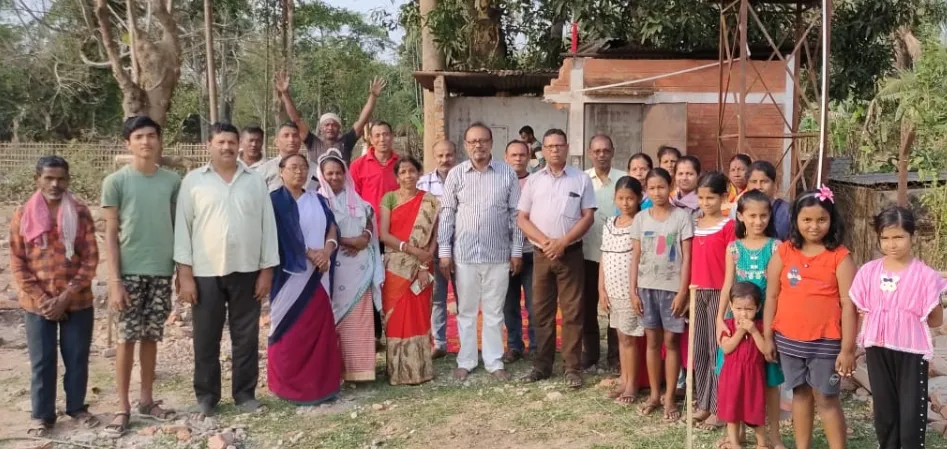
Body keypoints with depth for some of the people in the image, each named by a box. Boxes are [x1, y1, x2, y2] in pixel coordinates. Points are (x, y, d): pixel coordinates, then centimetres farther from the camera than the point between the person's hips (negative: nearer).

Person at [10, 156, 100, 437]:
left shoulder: (80, 213, -2)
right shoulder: (22, 216, -1)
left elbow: (90, 259, -5)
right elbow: (17, 264, -1)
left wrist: (66, 297, -12)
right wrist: (41, 299, -10)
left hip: (77, 302, 0)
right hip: (38, 305, 0)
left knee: (77, 358, 10)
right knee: (42, 361, 7)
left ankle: (77, 408, 27)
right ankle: (42, 415, 21)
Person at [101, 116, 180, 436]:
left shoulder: (172, 181, 4)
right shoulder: (116, 181, -3)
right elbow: (110, 233, -4)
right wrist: (114, 280, -9)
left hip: (162, 271, 2)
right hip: (130, 271, -2)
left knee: (150, 337, 11)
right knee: (127, 338, 2)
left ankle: (146, 400, 23)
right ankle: (123, 407, 12)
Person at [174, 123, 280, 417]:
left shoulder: (255, 181, 6)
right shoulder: (193, 181, 2)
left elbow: (268, 226, 6)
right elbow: (183, 227, 0)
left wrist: (267, 270, 1)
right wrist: (185, 274, -6)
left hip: (247, 271, 1)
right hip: (206, 272, -1)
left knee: (246, 337, 8)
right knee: (206, 338, 7)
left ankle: (245, 394, 21)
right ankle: (206, 396, 20)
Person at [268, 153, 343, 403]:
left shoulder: (318, 200, 15)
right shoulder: (275, 200, -2)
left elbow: (332, 228, 8)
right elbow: (282, 238, -10)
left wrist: (326, 251, -11)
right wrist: (310, 254, -14)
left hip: (319, 275, 5)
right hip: (291, 274, -5)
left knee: (321, 327, 6)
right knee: (292, 330, -1)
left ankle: (320, 383, 14)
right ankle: (290, 386, 8)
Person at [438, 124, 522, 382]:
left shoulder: (507, 174, 1)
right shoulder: (456, 174, 1)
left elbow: (515, 214, 3)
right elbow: (446, 214, 2)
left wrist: (517, 250, 0)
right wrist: (444, 252, -3)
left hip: (498, 254, 0)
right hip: (464, 254, 0)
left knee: (494, 311, 9)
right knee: (466, 311, 10)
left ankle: (494, 362, 20)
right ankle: (465, 361, 21)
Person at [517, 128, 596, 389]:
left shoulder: (581, 179, 2)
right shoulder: (533, 180, 7)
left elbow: (588, 217, -2)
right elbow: (522, 219, 4)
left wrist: (562, 242, -13)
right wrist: (545, 241, -11)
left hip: (571, 253, -2)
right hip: (541, 254, 2)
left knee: (572, 312, 0)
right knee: (542, 311, 8)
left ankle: (573, 367, 6)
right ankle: (542, 364, 17)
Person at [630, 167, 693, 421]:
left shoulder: (682, 217, -4)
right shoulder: (641, 218, 5)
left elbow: (687, 257, -6)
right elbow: (636, 257, 7)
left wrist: (682, 291, -11)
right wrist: (633, 290, 2)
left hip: (672, 287, -3)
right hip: (647, 287, 3)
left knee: (671, 341, 3)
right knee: (652, 341, 10)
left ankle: (669, 398, 13)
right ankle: (654, 394, 22)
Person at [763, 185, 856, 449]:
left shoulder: (840, 257, -7)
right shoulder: (784, 253, 1)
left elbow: (848, 305, -8)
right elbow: (771, 297, 5)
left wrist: (847, 349, -10)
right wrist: (768, 337, 4)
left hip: (825, 341, -3)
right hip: (788, 339, 3)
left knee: (826, 399, 4)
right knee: (800, 394, 15)